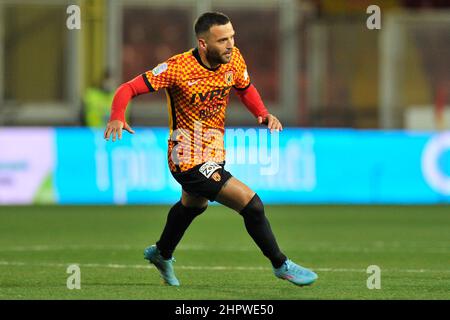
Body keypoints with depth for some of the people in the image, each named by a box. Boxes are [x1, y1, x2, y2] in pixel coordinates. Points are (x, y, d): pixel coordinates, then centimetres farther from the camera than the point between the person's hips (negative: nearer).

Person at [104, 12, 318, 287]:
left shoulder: (233, 58, -8)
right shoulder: (178, 68, -25)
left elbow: (246, 89, 11)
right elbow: (129, 89, -22)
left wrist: (264, 114, -8)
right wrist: (117, 117, -41)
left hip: (214, 153, 8)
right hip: (189, 160, -8)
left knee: (193, 205, 34)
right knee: (251, 204, -16)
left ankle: (162, 254, 61)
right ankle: (281, 265, 3)